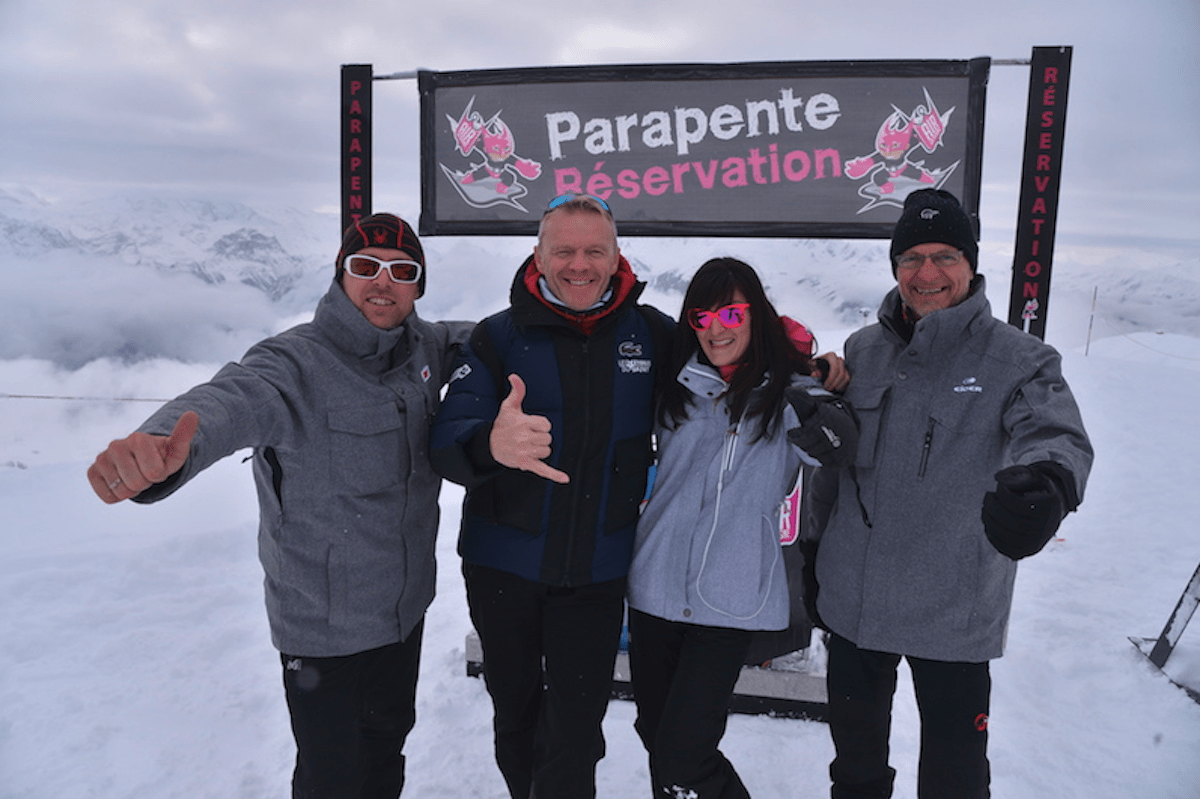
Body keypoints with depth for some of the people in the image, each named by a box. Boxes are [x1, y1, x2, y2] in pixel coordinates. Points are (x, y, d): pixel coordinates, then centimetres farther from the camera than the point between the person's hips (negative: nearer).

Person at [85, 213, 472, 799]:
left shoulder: (423, 348, -3)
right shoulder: (296, 363, -23)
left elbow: (465, 337, 20)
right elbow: (229, 402, -43)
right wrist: (160, 448, -64)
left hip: (407, 610, 6)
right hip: (323, 630, -6)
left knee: (388, 747, 27)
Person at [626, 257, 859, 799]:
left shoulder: (789, 390, -5)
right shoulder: (677, 387, 4)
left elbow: (837, 449, -23)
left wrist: (818, 407, -41)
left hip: (731, 600, -4)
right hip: (655, 588, 4)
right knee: (655, 735, 18)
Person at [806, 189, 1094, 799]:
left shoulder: (1019, 360, -7)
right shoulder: (861, 352, 5)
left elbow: (1057, 434, -26)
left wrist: (1046, 482, -49)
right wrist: (817, 550, 15)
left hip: (954, 612, -3)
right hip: (852, 600, 4)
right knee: (854, 738, 23)